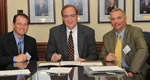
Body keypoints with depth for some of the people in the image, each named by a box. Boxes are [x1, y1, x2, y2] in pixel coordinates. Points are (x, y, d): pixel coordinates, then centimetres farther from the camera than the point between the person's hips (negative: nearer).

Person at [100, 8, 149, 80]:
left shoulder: (136, 31, -4)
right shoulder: (107, 37, 10)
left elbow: (143, 50, -19)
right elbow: (102, 56, 14)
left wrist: (132, 72, -30)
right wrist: (106, 58, -11)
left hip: (135, 74, -4)